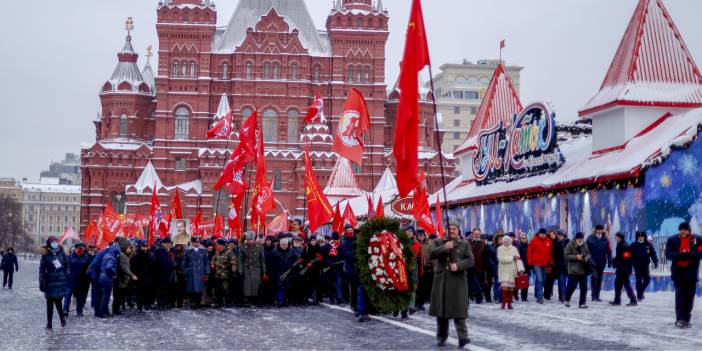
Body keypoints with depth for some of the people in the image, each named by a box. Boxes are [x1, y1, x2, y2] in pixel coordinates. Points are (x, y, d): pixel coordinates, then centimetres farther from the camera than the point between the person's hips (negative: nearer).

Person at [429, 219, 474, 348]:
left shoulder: (464, 245, 8)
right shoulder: (439, 242, 11)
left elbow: (470, 260, 0)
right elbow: (431, 254, -4)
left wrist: (458, 265, -16)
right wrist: (444, 248, -16)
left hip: (458, 281, -2)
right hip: (441, 280, 2)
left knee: (458, 310, -8)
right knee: (441, 309, 5)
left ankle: (463, 337, -10)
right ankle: (442, 337, 15)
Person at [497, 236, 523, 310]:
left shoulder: (514, 249, 4)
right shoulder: (500, 249, 1)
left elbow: (518, 259, -3)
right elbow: (501, 259, -12)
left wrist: (520, 269, -14)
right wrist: (512, 258, -13)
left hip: (512, 271, 2)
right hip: (503, 271, -2)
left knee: (511, 288, 3)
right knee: (504, 287, -13)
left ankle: (509, 303, 12)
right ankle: (503, 303, -6)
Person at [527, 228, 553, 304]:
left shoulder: (549, 241, 5)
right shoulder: (534, 241, -7)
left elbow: (551, 252, 12)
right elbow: (529, 252, -4)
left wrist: (551, 262, 8)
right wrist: (530, 262, -7)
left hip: (545, 264, 5)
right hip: (537, 264, -5)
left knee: (543, 280, 13)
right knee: (539, 280, -14)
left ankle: (537, 294, 28)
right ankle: (540, 297, -14)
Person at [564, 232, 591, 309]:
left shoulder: (585, 245, 3)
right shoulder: (570, 245, -9)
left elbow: (588, 254, 15)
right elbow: (566, 256, -11)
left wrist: (587, 257, -7)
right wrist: (576, 257, -20)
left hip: (583, 270, 4)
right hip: (573, 270, -4)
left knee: (584, 287, 3)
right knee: (572, 286, -4)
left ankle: (582, 303, 12)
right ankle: (567, 300, 22)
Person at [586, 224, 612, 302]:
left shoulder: (605, 239, -1)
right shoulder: (590, 238, -6)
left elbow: (609, 251, 2)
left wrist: (609, 261, -1)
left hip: (601, 263, 3)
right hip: (593, 262, -3)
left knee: (600, 279, 9)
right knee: (594, 277, -14)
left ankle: (597, 296, 17)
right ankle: (594, 295, -10)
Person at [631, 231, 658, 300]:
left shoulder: (648, 245, -2)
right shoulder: (633, 245, -4)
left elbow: (653, 254, 2)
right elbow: (630, 255, -2)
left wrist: (655, 262, -4)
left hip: (646, 265, 2)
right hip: (637, 265, -2)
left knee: (647, 279, -1)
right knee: (639, 280, -2)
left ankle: (641, 292, 22)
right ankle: (639, 296, 6)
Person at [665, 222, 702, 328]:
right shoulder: (672, 240, 3)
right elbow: (668, 254, -3)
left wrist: (689, 254, -23)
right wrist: (680, 255, -20)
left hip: (692, 273, 1)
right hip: (678, 272, -1)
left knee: (690, 297, 5)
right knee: (680, 295, -8)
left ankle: (687, 320, 13)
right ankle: (680, 319, -9)